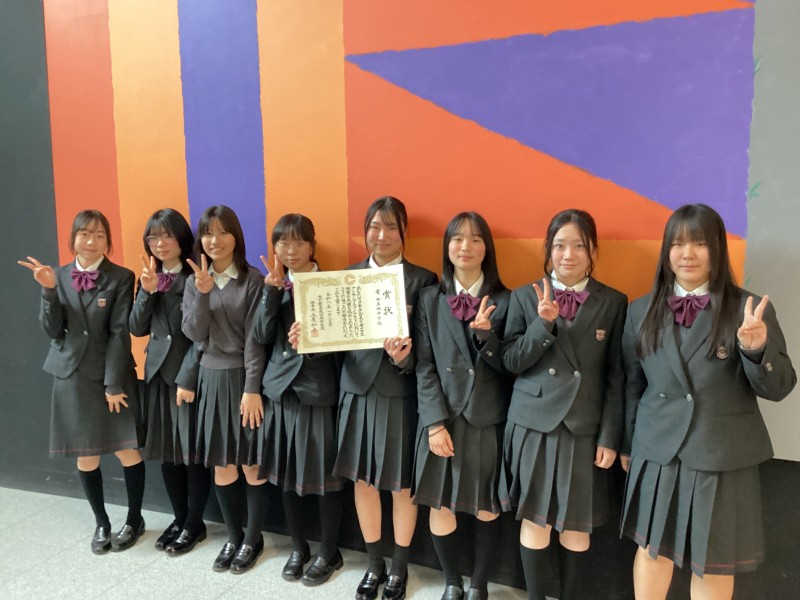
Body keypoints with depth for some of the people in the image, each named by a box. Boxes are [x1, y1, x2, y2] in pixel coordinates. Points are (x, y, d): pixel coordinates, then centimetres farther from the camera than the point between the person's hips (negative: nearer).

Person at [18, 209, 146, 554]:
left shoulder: (121, 278, -6)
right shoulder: (59, 276, 4)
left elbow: (120, 333, -9)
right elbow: (52, 331, -1)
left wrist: (113, 383, -12)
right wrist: (48, 291, -15)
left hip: (112, 375, -3)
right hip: (71, 377, 3)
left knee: (127, 451, 2)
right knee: (85, 455, 11)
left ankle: (134, 520, 23)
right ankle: (101, 522, 29)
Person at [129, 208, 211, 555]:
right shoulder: (149, 278, 10)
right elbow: (137, 328, 4)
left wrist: (188, 378, -15)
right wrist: (147, 292, -10)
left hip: (190, 373, -6)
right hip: (158, 372, 6)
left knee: (193, 451, 4)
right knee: (167, 450, 13)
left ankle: (194, 524, 19)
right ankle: (179, 518, 29)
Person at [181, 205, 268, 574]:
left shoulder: (252, 280, -7)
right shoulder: (194, 281, 7)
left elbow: (254, 339, -11)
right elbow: (193, 333, -3)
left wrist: (252, 389, -14)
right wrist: (203, 293, -18)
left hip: (244, 378, -4)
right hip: (211, 379, 4)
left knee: (251, 464, 4)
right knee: (220, 466, 12)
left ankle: (253, 539, 23)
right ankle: (233, 537, 29)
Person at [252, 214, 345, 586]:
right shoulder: (272, 286, 7)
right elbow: (261, 337, -6)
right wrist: (272, 290, -15)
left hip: (318, 390, -4)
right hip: (281, 389, 4)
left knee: (324, 475, 6)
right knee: (287, 475, 14)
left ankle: (329, 552, 26)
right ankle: (298, 547, 33)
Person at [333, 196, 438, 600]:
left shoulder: (422, 280, -6)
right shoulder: (349, 276, 6)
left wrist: (403, 357, -30)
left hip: (401, 393, -3)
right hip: (358, 389, 4)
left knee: (401, 484, 10)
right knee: (363, 480, 15)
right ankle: (374, 565, 35)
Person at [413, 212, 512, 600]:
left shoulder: (504, 301, 1)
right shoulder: (430, 300, 4)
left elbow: (508, 366, -4)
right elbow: (424, 366, -2)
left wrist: (485, 334, -22)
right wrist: (435, 422, -10)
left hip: (489, 420, 0)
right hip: (443, 418, 1)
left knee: (487, 509, 9)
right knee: (440, 507, 5)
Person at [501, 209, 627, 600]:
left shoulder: (613, 303, 0)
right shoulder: (525, 297, -1)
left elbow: (616, 376, 0)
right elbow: (511, 362, -4)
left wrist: (610, 436, -3)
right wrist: (543, 323, -18)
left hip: (584, 428, 0)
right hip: (533, 424, 0)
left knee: (577, 524, 11)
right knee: (534, 519, 9)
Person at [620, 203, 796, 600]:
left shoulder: (750, 310, -7)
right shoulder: (642, 311, 1)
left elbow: (778, 389, -7)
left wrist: (756, 347, -27)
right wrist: (627, 445, 12)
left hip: (723, 458, -1)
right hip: (656, 453, 2)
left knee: (713, 561, 15)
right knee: (652, 548, 17)